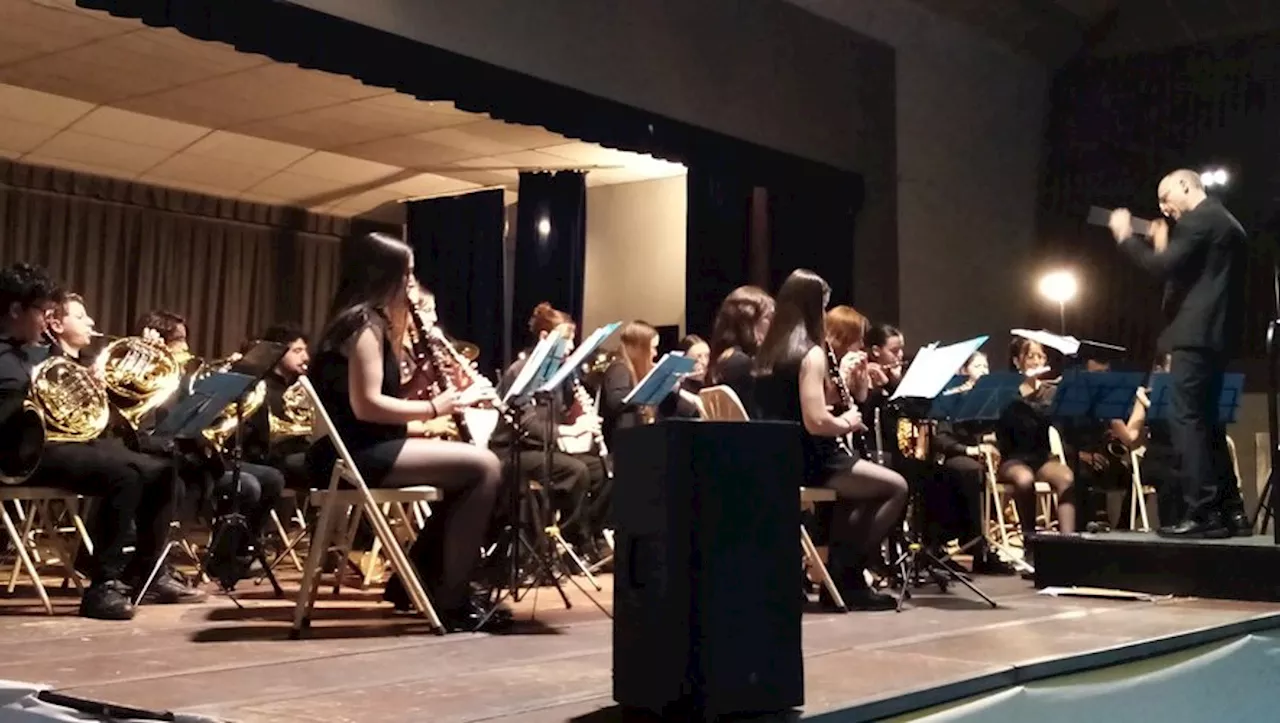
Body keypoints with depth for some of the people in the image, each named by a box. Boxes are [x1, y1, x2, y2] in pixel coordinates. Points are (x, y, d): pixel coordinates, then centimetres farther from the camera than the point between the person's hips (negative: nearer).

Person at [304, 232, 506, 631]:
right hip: (358, 454, -10)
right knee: (485, 467, -14)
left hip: (365, 449, 10)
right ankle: (452, 599, -8)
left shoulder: (370, 321, 18)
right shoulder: (364, 322, -13)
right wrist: (434, 407, -15)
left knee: (470, 474, 15)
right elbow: (366, 405, -23)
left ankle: (416, 579, 17)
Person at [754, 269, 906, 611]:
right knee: (896, 488, 3)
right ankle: (847, 575, 5)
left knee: (862, 494, 31)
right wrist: (848, 422, -5)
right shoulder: (810, 353, -15)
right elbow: (816, 422, -24)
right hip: (807, 463, -9)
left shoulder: (767, 351, 10)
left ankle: (838, 570, 24)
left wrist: (836, 381, 12)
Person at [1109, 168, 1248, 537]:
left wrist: (1126, 237, -6)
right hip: (1215, 333, 10)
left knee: (1186, 419, -11)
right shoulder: (1224, 221, 22)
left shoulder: (1199, 218, -9)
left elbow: (1164, 267, -17)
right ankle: (1230, 511, 13)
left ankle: (1202, 513, -13)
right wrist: (1164, 246, 18)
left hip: (1197, 334, -10)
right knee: (1205, 420, 13)